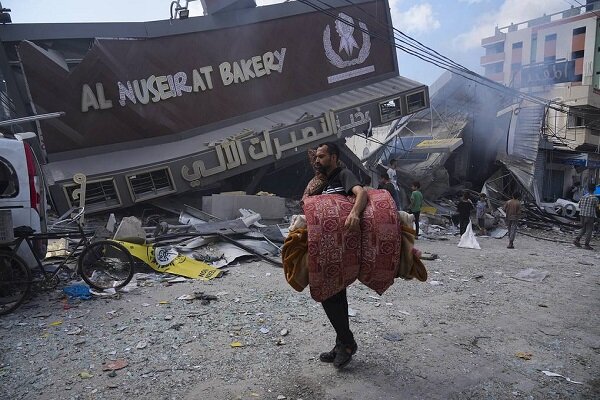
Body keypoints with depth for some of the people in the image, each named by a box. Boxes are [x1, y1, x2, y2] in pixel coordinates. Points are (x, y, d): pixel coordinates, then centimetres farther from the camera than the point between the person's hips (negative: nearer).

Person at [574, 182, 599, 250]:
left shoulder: (583, 197, 5)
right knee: (589, 230, 3)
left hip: (582, 215, 5)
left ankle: (577, 239, 4)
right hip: (590, 215, -5)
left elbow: (579, 206, 11)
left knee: (583, 229, 18)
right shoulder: (595, 198, -9)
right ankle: (586, 245, 3)